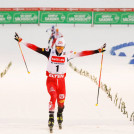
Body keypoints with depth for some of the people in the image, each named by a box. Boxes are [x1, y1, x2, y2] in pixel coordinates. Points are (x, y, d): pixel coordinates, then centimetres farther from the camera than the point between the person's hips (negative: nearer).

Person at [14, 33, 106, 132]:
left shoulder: (67, 55, -4)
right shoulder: (50, 52, -7)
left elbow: (82, 53, -3)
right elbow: (35, 48, -9)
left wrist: (98, 51, -4)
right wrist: (21, 41, -13)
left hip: (61, 80, 2)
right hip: (51, 80, -2)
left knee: (61, 101, 5)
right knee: (53, 97, -23)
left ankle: (60, 115, 36)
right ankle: (51, 118, -24)